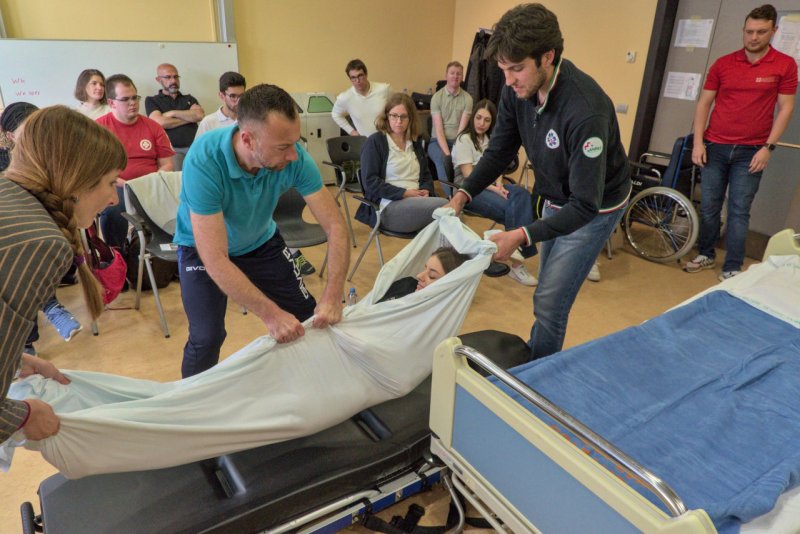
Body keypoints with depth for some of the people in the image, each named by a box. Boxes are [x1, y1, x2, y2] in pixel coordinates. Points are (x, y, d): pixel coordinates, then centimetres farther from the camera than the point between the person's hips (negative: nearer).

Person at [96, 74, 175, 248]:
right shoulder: (99, 127, 7)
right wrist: (123, 184, -13)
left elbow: (167, 164, 12)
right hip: (115, 188, -2)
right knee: (113, 209, -36)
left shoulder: (153, 126, 15)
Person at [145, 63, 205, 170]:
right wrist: (189, 117, 5)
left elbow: (200, 115, 4)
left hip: (193, 147, 2)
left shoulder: (189, 99, 24)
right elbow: (161, 122, -2)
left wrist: (172, 113, 3)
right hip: (171, 149, -2)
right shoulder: (151, 101, 16)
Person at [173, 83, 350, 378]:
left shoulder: (293, 157, -27)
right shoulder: (204, 161, -36)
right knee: (207, 337, -16)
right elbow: (215, 260, -37)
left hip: (261, 241, 3)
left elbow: (335, 225, -23)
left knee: (310, 319, -3)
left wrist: (333, 296, -35)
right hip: (203, 246, -3)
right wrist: (271, 314, -40)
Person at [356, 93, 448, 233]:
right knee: (444, 206, -28)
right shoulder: (375, 142, 2)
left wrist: (426, 191, -2)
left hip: (416, 202, 6)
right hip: (389, 205, -6)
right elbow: (370, 182, -7)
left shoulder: (415, 142, 20)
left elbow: (426, 174, 23)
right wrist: (404, 193, -14)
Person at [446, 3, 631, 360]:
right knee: (550, 292, 19)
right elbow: (500, 151, -5)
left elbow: (585, 205, -34)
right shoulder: (517, 90, -16)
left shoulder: (586, 111, -37)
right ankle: (546, 364, 39)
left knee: (548, 302, -7)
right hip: (555, 200, 7)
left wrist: (523, 236, -42)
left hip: (594, 208, -7)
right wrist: (464, 194, -20)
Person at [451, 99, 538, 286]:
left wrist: (499, 185, -10)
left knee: (522, 194, -27)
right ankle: (517, 252, -20)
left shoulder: (490, 139, 17)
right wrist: (494, 189, -21)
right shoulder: (464, 139, -5)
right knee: (510, 207, -30)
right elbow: (469, 175, -14)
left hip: (489, 185, 6)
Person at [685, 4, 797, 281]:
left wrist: (768, 147, -8)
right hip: (715, 147, 2)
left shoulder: (785, 65, -1)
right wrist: (698, 142, -2)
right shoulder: (723, 64, 3)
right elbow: (704, 103, 6)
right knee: (708, 206, 8)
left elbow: (785, 109, 0)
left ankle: (732, 268, 9)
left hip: (751, 152, -2)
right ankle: (706, 254, 25)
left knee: (739, 212, 0)